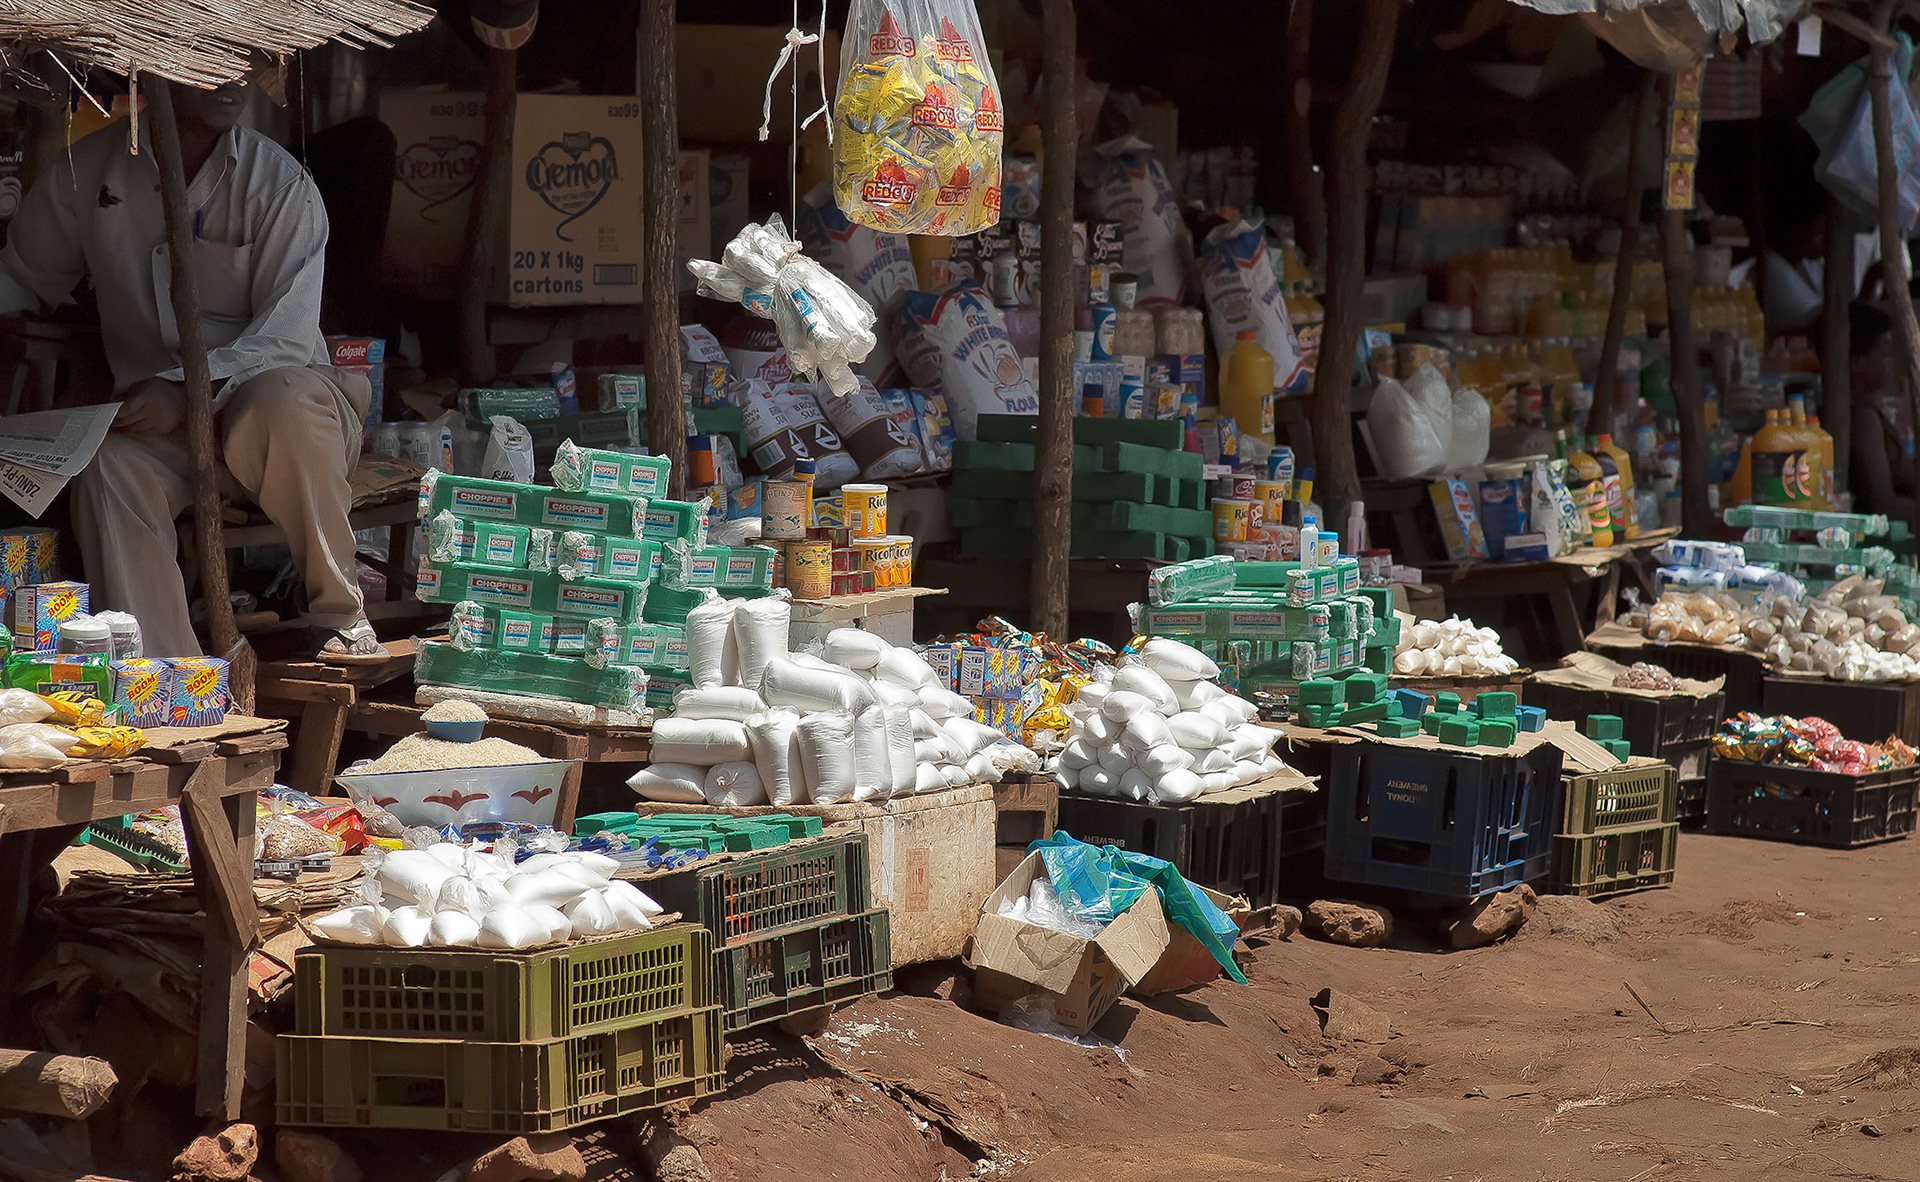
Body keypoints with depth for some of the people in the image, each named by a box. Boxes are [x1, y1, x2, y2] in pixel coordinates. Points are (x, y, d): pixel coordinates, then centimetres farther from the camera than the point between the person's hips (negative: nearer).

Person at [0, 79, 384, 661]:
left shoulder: (281, 185, -6)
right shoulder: (87, 169, 4)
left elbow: (286, 337, -14)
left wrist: (185, 389, -29)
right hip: (155, 418, 2)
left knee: (282, 396, -37)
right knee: (108, 470, -31)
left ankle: (341, 614, -18)